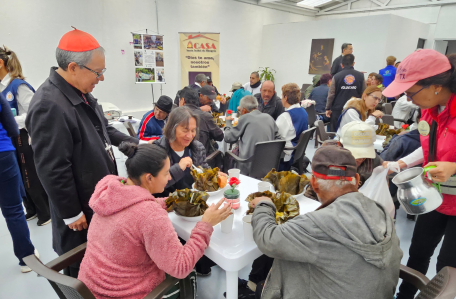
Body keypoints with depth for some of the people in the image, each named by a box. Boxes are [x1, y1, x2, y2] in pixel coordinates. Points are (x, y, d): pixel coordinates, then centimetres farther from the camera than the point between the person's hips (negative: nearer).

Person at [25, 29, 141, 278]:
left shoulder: (81, 92, 4)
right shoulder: (49, 106, -27)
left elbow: (102, 129, 18)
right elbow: (52, 170, -25)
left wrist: (133, 143, 3)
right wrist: (72, 213, -17)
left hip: (100, 198, 9)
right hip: (82, 208, -9)